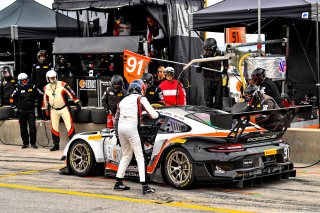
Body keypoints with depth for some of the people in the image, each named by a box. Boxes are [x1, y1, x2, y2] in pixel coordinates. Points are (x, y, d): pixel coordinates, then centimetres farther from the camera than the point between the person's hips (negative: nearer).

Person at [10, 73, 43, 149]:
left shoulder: (32, 87, 2)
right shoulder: (18, 89, 2)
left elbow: (41, 95, 9)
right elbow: (12, 99, 10)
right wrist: (16, 107, 3)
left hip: (31, 110, -1)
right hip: (21, 111, 1)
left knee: (32, 126, -10)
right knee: (23, 128, 5)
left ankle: (33, 143, -2)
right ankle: (25, 143, 14)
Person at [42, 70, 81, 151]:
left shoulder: (62, 85, -11)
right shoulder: (46, 88, 2)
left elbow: (71, 93, -11)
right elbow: (45, 100, 14)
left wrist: (77, 103, -14)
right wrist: (44, 110, 17)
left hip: (64, 109, -3)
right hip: (54, 110, 3)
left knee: (69, 125, -9)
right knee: (54, 127, 5)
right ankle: (56, 144, 15)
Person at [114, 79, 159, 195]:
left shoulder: (124, 100, 22)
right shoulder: (141, 98, 5)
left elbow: (116, 118, 22)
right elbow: (153, 115, -2)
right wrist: (157, 113, 19)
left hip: (120, 127, 6)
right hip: (131, 128, -6)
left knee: (126, 155, 21)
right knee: (140, 157, -4)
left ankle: (118, 182, 23)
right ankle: (144, 186, -11)